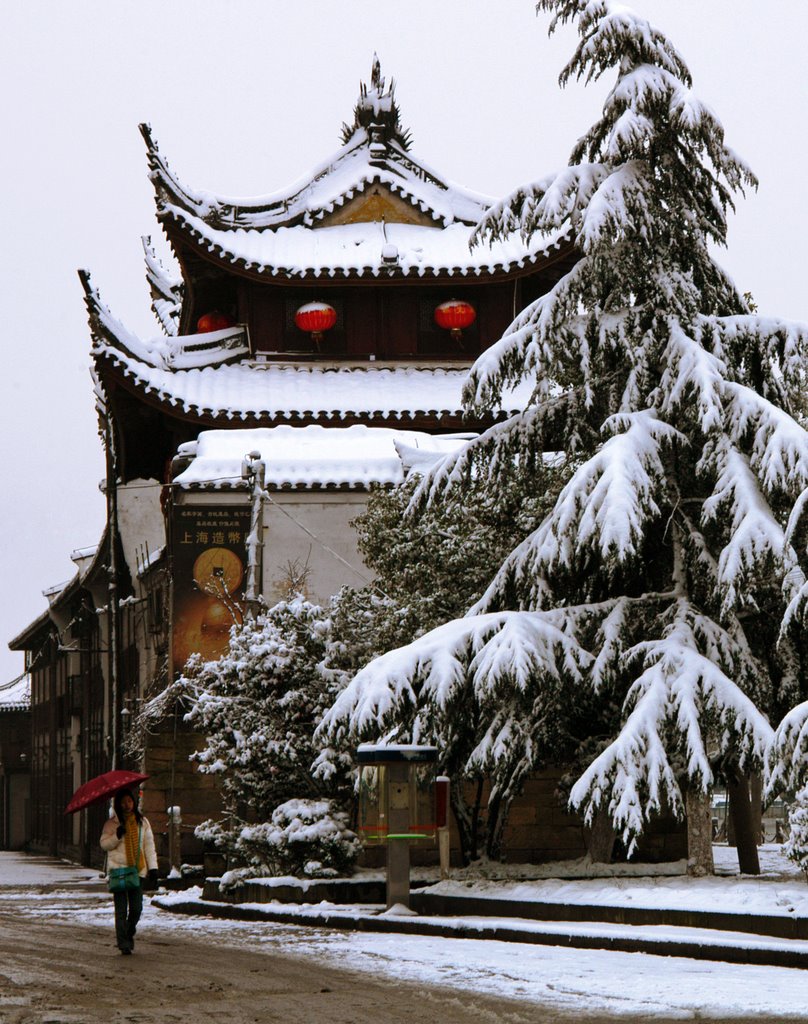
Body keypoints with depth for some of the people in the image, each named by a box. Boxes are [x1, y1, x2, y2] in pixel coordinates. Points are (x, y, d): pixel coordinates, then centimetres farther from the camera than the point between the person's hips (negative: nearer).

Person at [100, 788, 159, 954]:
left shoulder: (142, 822, 10)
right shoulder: (112, 824, 4)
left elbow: (149, 846, 10)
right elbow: (104, 844, 0)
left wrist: (153, 867, 3)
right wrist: (117, 836, -18)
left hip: (137, 870, 2)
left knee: (136, 908, 0)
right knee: (121, 909, -4)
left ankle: (129, 934, 26)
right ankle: (123, 943, 0)